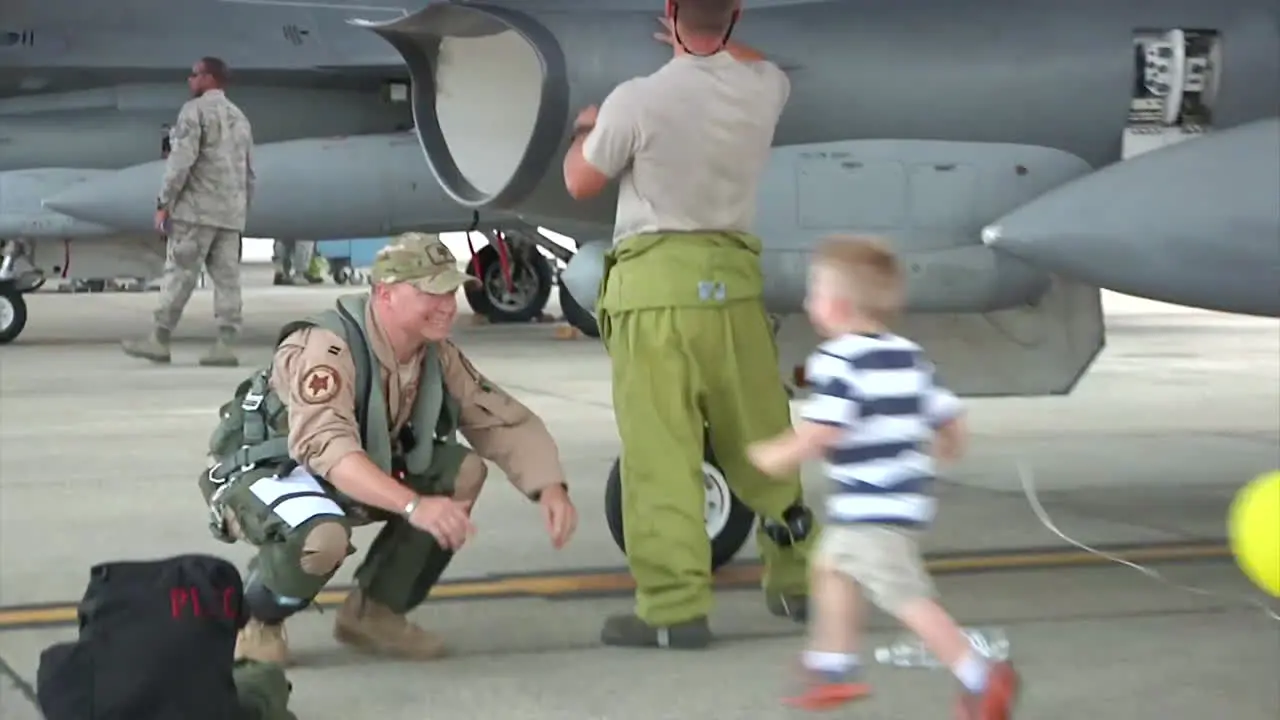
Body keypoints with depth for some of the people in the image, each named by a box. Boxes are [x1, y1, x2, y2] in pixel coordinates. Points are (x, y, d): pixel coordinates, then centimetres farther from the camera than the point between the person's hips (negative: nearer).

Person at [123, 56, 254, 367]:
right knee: (227, 277, 3)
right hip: (231, 213, 7)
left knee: (179, 274, -3)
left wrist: (164, 203, -11)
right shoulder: (240, 117, 20)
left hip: (197, 209, -7)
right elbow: (248, 173, 20)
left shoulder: (195, 110, -5)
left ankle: (159, 340, 0)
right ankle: (225, 345, -1)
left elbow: (182, 160, -14)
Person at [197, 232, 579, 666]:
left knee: (464, 471, -10)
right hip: (267, 472, -8)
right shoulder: (328, 348, -30)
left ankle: (375, 611, 2)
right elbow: (327, 448, -44)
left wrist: (550, 488, -23)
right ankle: (252, 618, -6)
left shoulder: (438, 357, -6)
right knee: (325, 536, -39)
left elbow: (506, 421, -4)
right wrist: (414, 505, -56)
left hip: (358, 477, 8)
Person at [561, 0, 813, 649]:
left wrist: (586, 129, 25)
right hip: (733, 280, 5)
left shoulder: (637, 100, -11)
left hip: (656, 284, -5)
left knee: (660, 453, -4)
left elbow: (580, 183, 5)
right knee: (760, 442, 15)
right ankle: (795, 579, 27)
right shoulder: (763, 88, 5)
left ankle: (674, 608, -6)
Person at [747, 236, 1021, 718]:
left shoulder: (837, 361, -14)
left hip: (870, 506, -10)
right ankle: (832, 667, 31)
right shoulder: (910, 357, 11)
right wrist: (946, 446, 31)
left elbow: (822, 431, -24)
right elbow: (948, 416, 10)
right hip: (906, 495, 10)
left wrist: (776, 455, -8)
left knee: (906, 597, -10)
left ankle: (980, 678, -14)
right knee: (832, 565, 24)